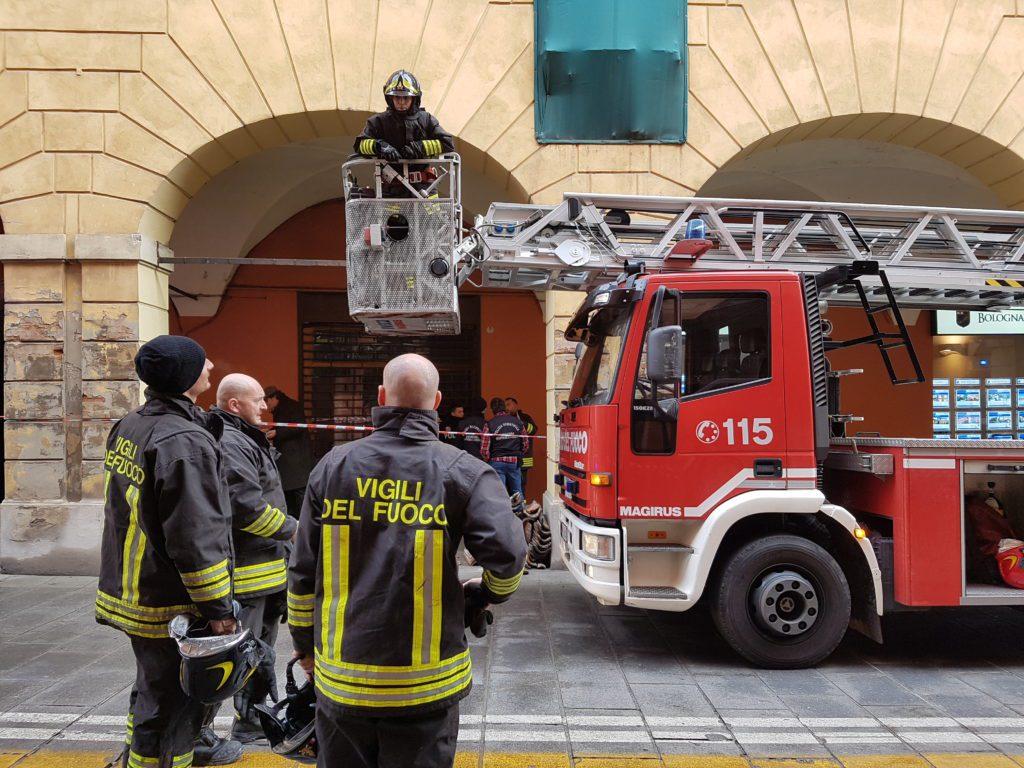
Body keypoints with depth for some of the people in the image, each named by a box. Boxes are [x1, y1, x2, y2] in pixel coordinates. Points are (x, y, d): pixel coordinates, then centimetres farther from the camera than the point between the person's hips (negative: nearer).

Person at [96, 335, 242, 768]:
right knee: (168, 704, 3)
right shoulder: (186, 441, -23)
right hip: (171, 605, -10)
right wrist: (217, 608, -19)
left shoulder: (128, 427, 8)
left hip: (130, 593, 10)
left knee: (153, 692, 26)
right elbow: (196, 537, -25)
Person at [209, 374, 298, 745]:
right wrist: (291, 529, -14)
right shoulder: (229, 443, -20)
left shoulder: (244, 439, 16)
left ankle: (252, 722, 36)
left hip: (263, 568, 11)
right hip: (243, 572, -11)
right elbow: (248, 507, -27)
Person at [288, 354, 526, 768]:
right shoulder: (464, 471, -8)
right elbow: (507, 553, -18)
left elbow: (303, 571, 3)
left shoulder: (334, 465, 0)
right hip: (426, 683, -2)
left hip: (341, 677, 2)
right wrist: (490, 592, 5)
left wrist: (305, 644, 17)